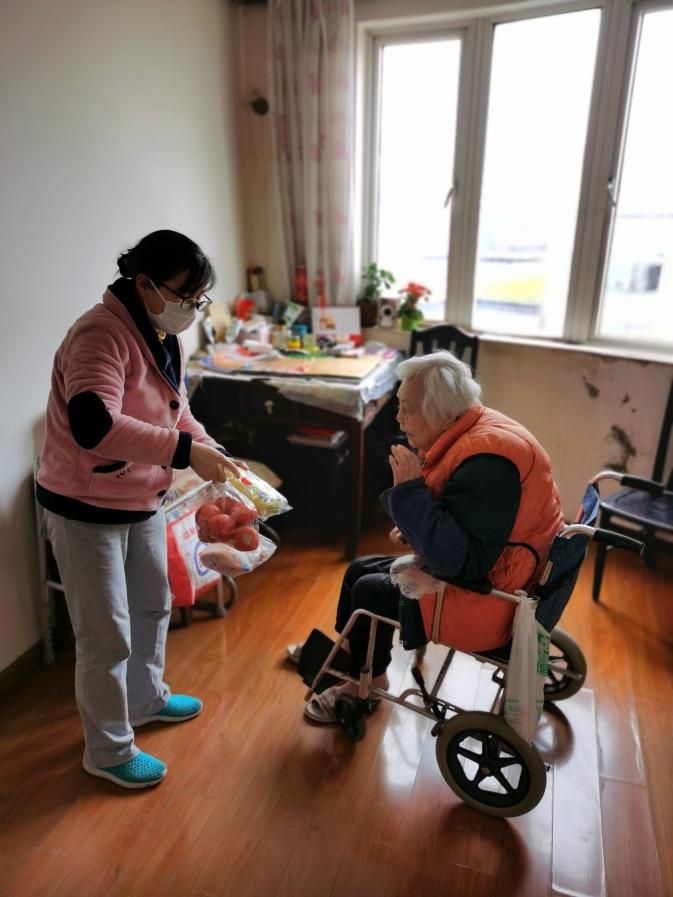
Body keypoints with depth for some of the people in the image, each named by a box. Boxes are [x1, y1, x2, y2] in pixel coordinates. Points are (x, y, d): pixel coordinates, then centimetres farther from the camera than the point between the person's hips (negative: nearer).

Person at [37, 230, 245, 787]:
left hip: (143, 500, 9)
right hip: (86, 509, -9)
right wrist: (185, 452, -37)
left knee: (152, 605, 23)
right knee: (107, 636, 4)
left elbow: (175, 412, 13)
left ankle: (145, 698, 48)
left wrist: (213, 452, -3)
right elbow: (94, 427, -38)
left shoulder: (164, 337, 5)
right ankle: (108, 751, 27)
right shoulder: (101, 334, -25)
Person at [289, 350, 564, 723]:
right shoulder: (473, 432, 1)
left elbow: (456, 560, -33)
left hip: (487, 604, -10)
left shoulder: (485, 461, -31)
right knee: (360, 569, 14)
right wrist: (415, 530, 1)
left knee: (371, 590, -1)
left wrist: (409, 489, -29)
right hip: (481, 571, 10)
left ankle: (368, 681, 26)